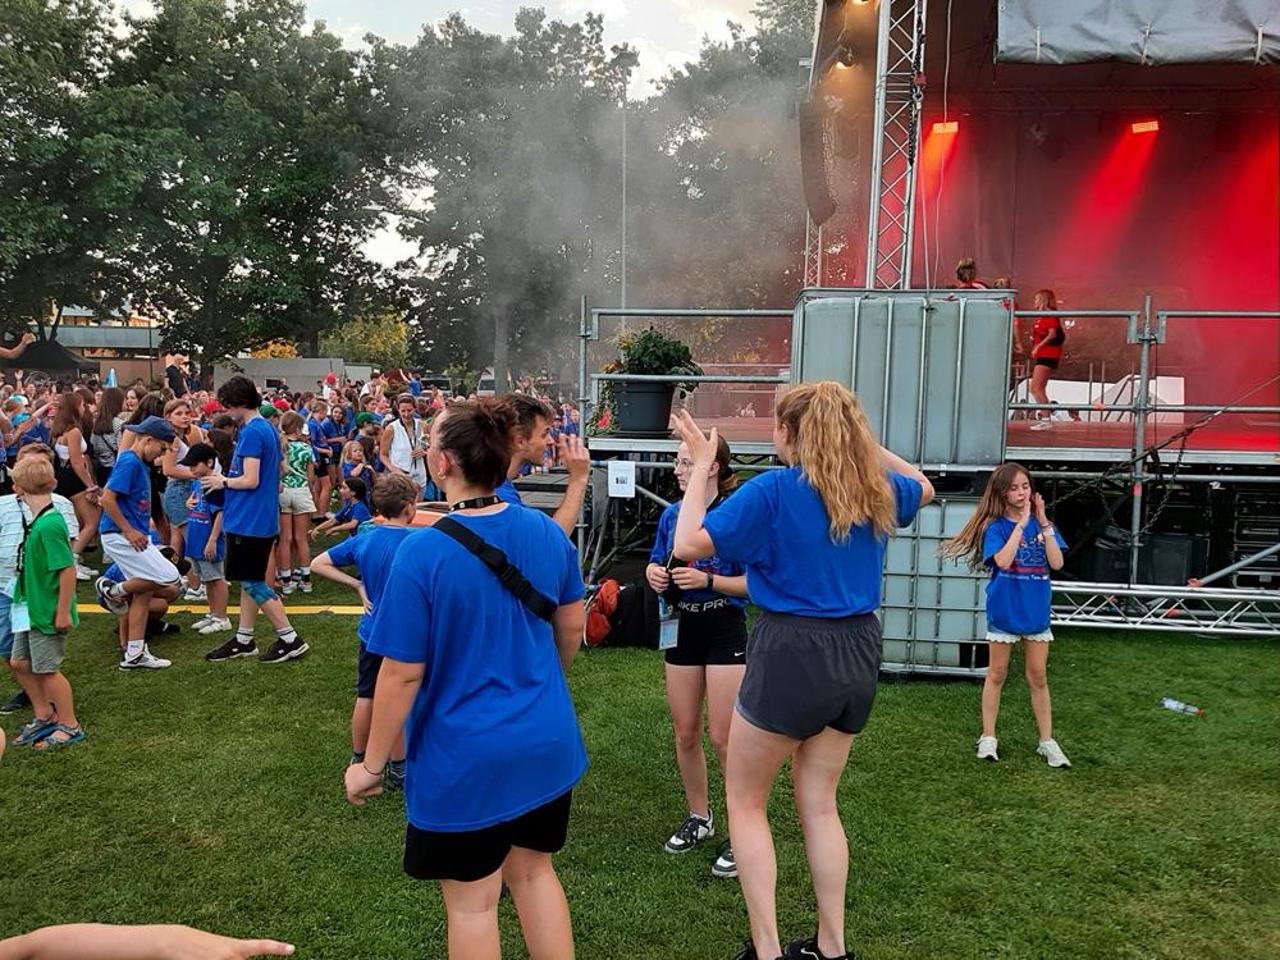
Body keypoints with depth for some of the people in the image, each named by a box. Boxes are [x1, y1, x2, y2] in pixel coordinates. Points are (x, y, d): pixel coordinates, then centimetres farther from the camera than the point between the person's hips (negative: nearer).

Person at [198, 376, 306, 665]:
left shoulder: (251, 432, -18)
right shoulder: (268, 428, 12)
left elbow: (251, 480, -23)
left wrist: (223, 482, -5)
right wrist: (227, 478, 17)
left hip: (250, 520, -10)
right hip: (262, 518, 10)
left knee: (253, 583, -2)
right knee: (250, 580, 15)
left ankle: (290, 639, 1)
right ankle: (244, 640, 24)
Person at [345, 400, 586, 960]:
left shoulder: (422, 551, -21)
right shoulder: (547, 532, -5)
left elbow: (403, 673, -17)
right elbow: (571, 629, 7)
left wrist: (372, 766, -4)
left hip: (464, 756, -5)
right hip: (547, 741, 5)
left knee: (472, 900, 13)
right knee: (534, 871, 23)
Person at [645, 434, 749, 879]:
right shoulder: (671, 514, 4)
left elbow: (754, 581, -14)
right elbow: (657, 563, 17)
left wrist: (707, 580, -25)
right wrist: (654, 573, -5)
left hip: (725, 629, -6)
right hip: (683, 628, 6)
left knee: (723, 737, -3)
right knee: (685, 734, 13)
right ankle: (699, 817, 32)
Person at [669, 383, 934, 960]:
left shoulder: (773, 490, -13)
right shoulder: (878, 491, 5)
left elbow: (688, 547, -16)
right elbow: (924, 488, 29)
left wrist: (700, 467, -8)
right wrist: (866, 443, 21)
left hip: (792, 653, -6)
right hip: (857, 653, 6)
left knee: (745, 802, 12)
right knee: (819, 803, 19)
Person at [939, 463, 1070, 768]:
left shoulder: (1041, 523, 1)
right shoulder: (996, 526, -9)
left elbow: (1057, 563, -9)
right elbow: (1003, 561, -25)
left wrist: (1044, 523, -15)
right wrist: (1021, 523, -23)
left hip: (1036, 611, 3)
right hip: (1004, 610, -3)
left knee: (1038, 677, 10)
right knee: (997, 675, 9)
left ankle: (1047, 741, 19)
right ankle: (988, 737, 19)